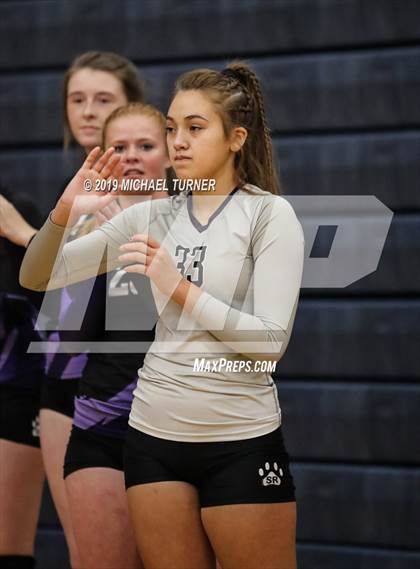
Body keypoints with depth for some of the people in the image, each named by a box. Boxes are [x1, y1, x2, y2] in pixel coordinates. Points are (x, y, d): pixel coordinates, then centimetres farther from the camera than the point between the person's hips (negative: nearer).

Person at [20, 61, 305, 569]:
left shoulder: (269, 213, -5)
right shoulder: (152, 215, 7)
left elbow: (270, 341, -14)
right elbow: (36, 278, 6)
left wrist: (180, 288, -21)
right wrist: (64, 211, -12)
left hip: (241, 441, -4)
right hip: (154, 436, 4)